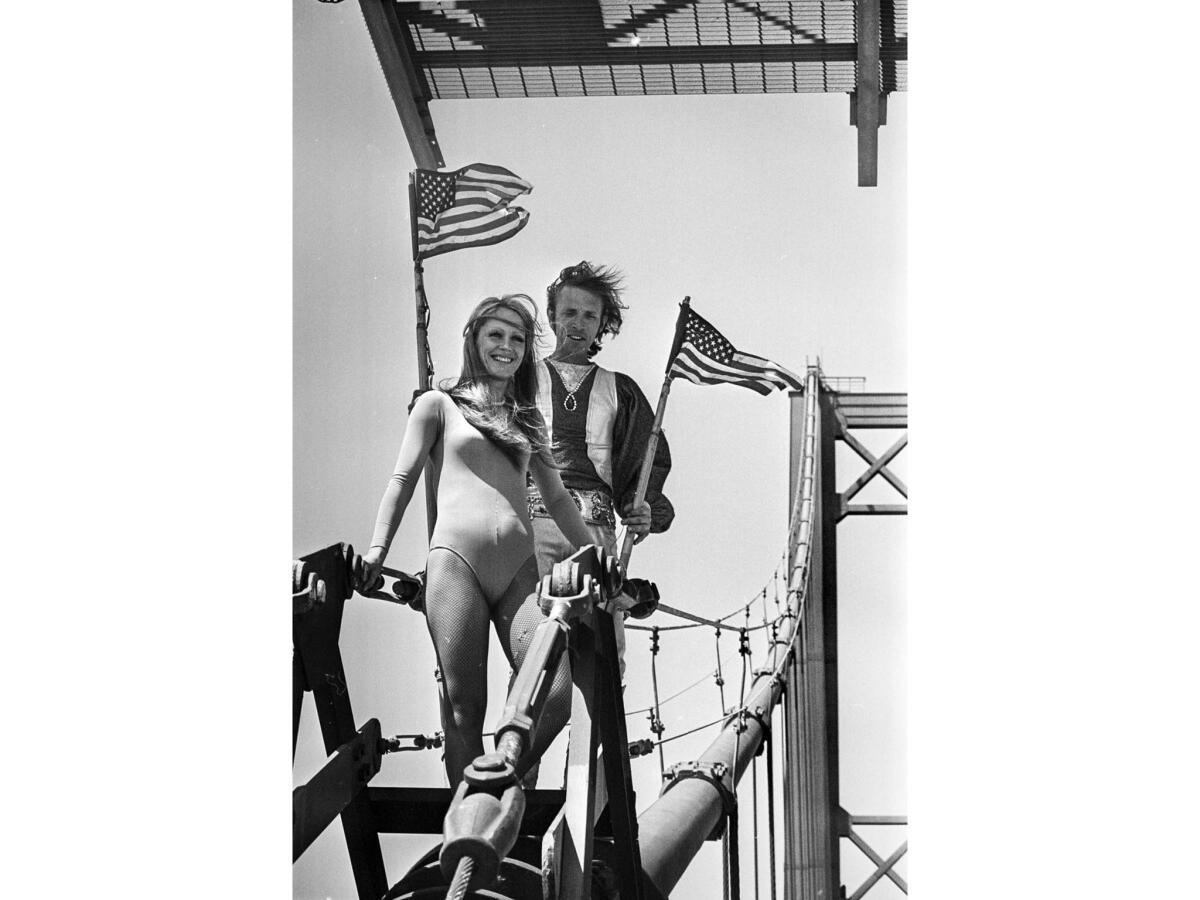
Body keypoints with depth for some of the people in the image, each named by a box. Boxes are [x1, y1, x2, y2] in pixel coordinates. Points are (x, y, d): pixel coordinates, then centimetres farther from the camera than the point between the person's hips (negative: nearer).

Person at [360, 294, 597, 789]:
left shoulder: (528, 419, 24)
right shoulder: (439, 404, 13)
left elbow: (557, 499, 27)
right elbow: (404, 478, 7)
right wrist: (378, 548, -5)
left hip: (518, 568, 4)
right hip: (456, 561, -3)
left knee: (556, 697, -13)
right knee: (464, 707, -7)